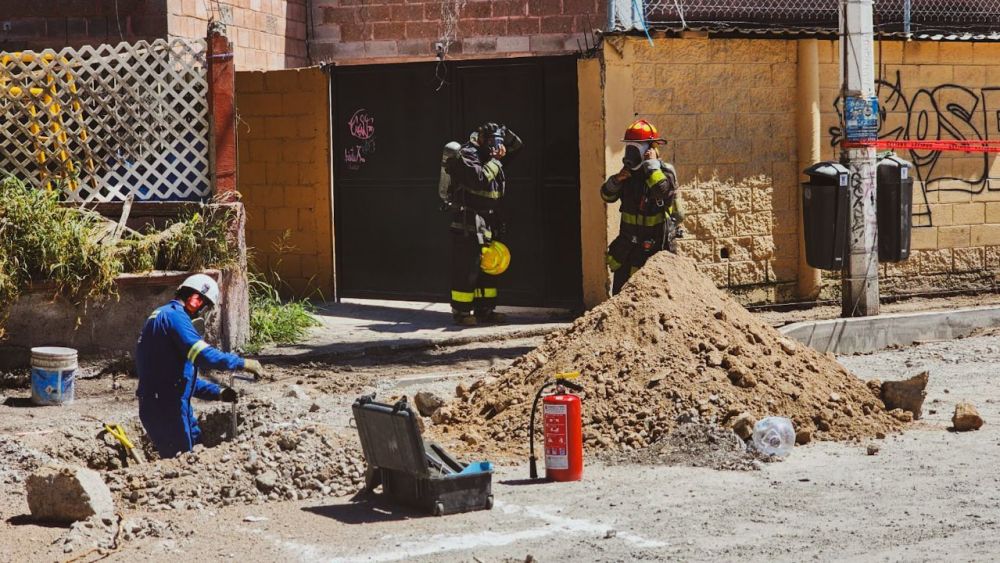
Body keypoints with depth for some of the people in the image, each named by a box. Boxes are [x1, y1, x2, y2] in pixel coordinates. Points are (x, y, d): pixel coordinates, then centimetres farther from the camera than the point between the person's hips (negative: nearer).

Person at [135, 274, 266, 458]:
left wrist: (217, 392, 19)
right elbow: (203, 355, -25)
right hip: (166, 406, -10)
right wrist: (242, 363, -15)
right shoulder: (174, 315, -13)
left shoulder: (164, 315, 20)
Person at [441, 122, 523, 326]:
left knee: (489, 266, 12)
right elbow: (479, 178, -28)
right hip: (467, 224, -9)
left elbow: (517, 146, 21)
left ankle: (484, 309, 19)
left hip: (488, 224, 9)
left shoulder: (487, 155, 14)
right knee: (466, 267, -7)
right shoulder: (466, 155, -12)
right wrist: (495, 160, -17)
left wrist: (503, 133, 3)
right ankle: (461, 312, -3)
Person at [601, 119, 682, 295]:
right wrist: (617, 180, -8)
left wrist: (652, 164, -25)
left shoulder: (665, 171, -12)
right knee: (619, 292, 11)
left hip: (656, 246, -6)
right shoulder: (631, 172, 6)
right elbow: (607, 196, 11)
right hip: (628, 245, 7)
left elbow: (663, 190, -35)